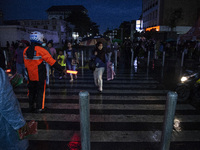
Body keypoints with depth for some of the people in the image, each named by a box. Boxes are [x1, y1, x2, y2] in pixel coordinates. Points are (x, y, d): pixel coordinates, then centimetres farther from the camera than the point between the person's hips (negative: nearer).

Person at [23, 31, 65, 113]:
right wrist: (61, 69, -16)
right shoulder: (41, 50, -17)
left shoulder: (25, 50, 0)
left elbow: (25, 64, 10)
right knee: (40, 91, 8)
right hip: (40, 76, -5)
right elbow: (51, 61, -19)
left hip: (30, 75, 5)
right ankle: (39, 108, 12)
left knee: (31, 91, 19)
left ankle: (31, 107, 30)